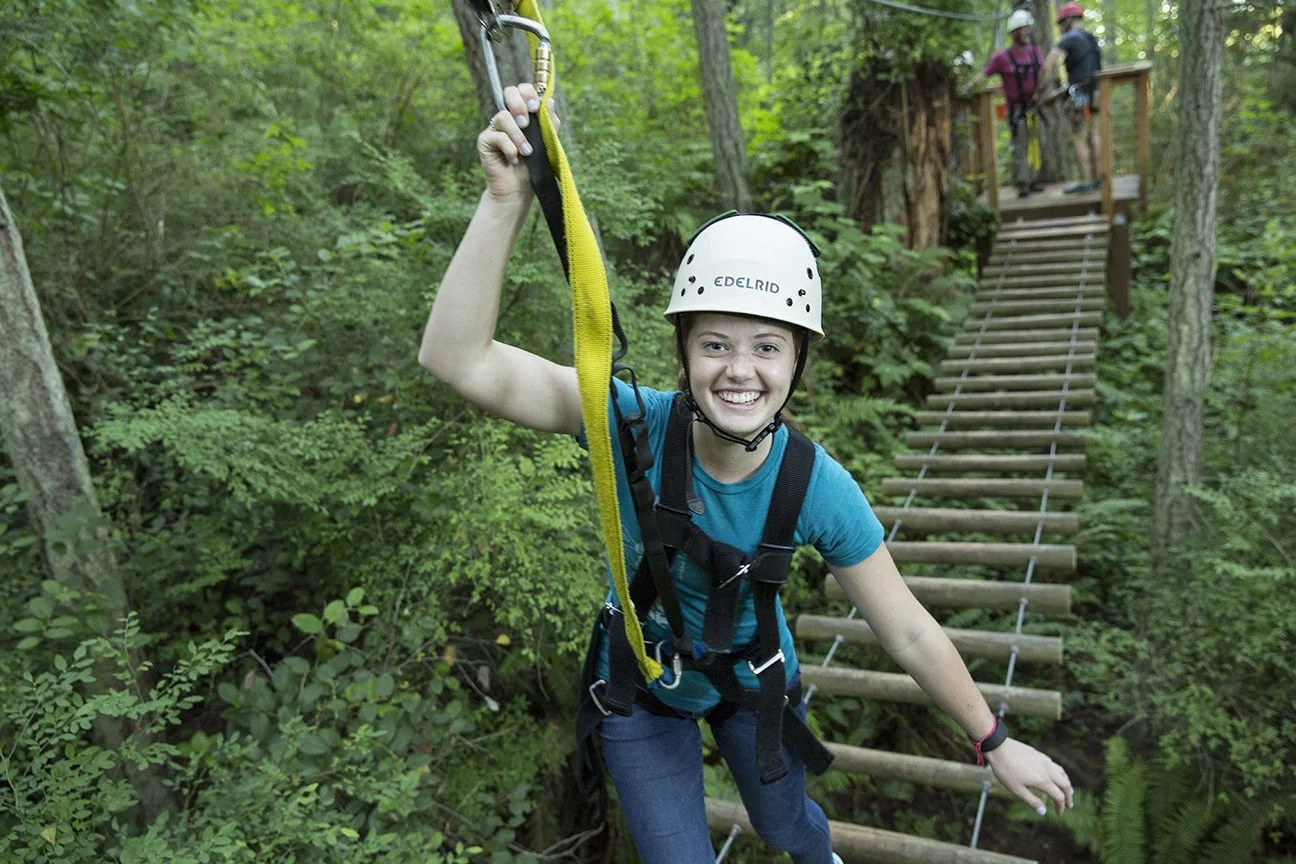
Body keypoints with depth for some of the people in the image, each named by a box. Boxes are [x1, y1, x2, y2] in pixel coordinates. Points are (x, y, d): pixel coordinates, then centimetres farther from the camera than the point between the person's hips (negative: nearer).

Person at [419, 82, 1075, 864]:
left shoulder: (818, 487, -29)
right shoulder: (635, 423, -32)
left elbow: (911, 635, -17)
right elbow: (459, 360, -42)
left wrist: (998, 745, -7)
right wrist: (508, 200, -54)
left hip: (753, 676, 2)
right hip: (641, 688, -1)